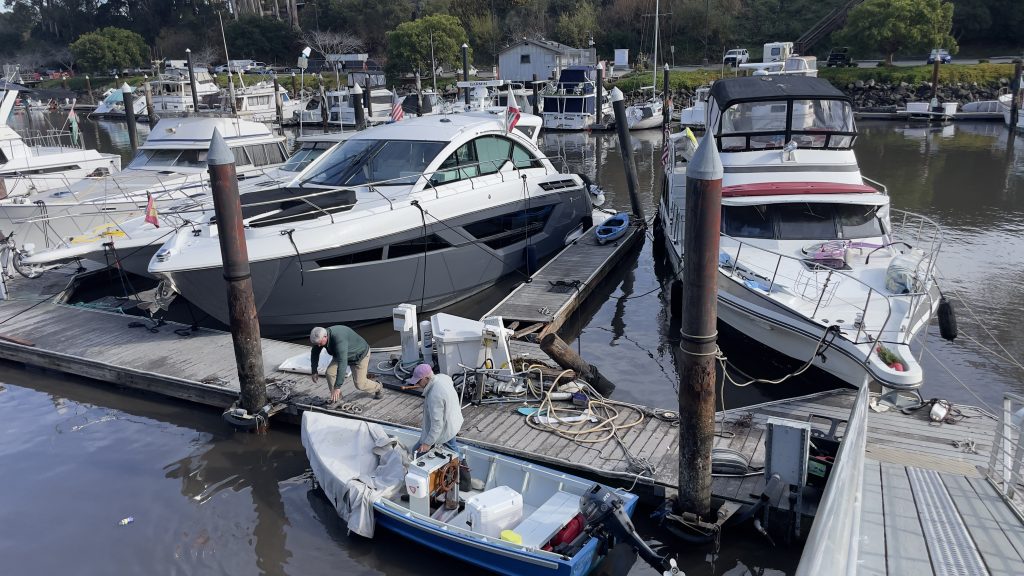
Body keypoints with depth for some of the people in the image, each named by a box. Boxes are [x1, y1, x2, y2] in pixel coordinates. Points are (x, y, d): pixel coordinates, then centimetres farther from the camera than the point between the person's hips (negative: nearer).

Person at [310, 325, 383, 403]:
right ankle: (336, 399, 5)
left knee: (359, 384, -4)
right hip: (343, 355, 7)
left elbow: (342, 363, -49)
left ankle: (378, 387, 27)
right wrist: (314, 371, 1)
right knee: (330, 372, -12)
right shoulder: (321, 337, -19)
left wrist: (337, 387, -49)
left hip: (360, 354, -7)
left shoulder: (338, 339, -44)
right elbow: (314, 353, 2)